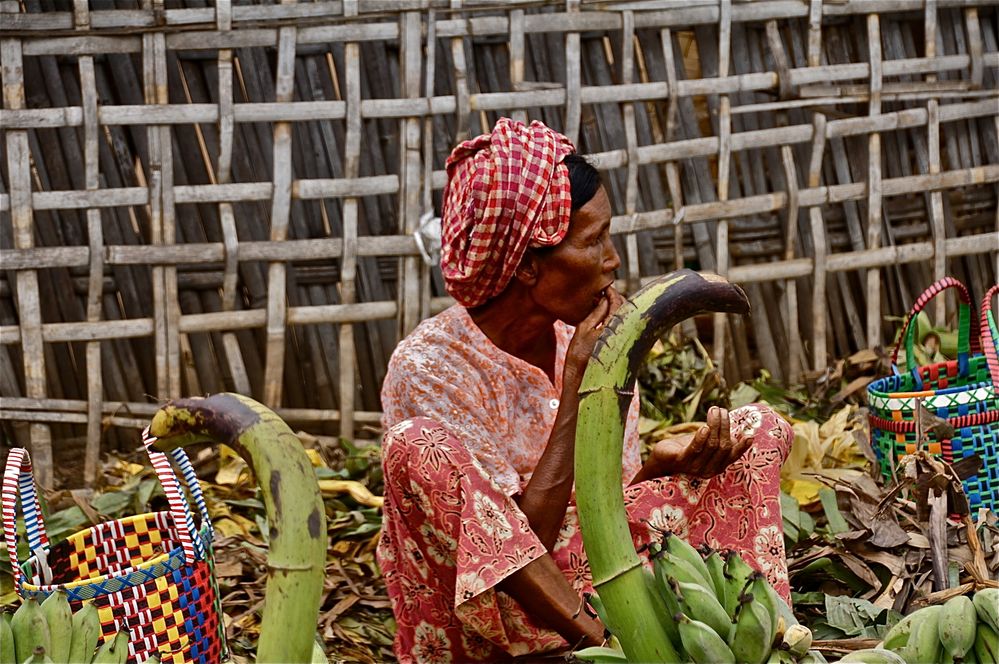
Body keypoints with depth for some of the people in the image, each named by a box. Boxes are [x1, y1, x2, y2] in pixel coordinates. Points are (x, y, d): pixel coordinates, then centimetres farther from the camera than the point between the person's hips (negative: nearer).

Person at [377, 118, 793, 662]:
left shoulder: (584, 338, -2)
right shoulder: (427, 366, -20)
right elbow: (528, 533, -23)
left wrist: (661, 466, -21)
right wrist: (577, 384, -26)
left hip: (581, 581, 6)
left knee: (758, 429, -1)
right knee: (419, 448, -34)